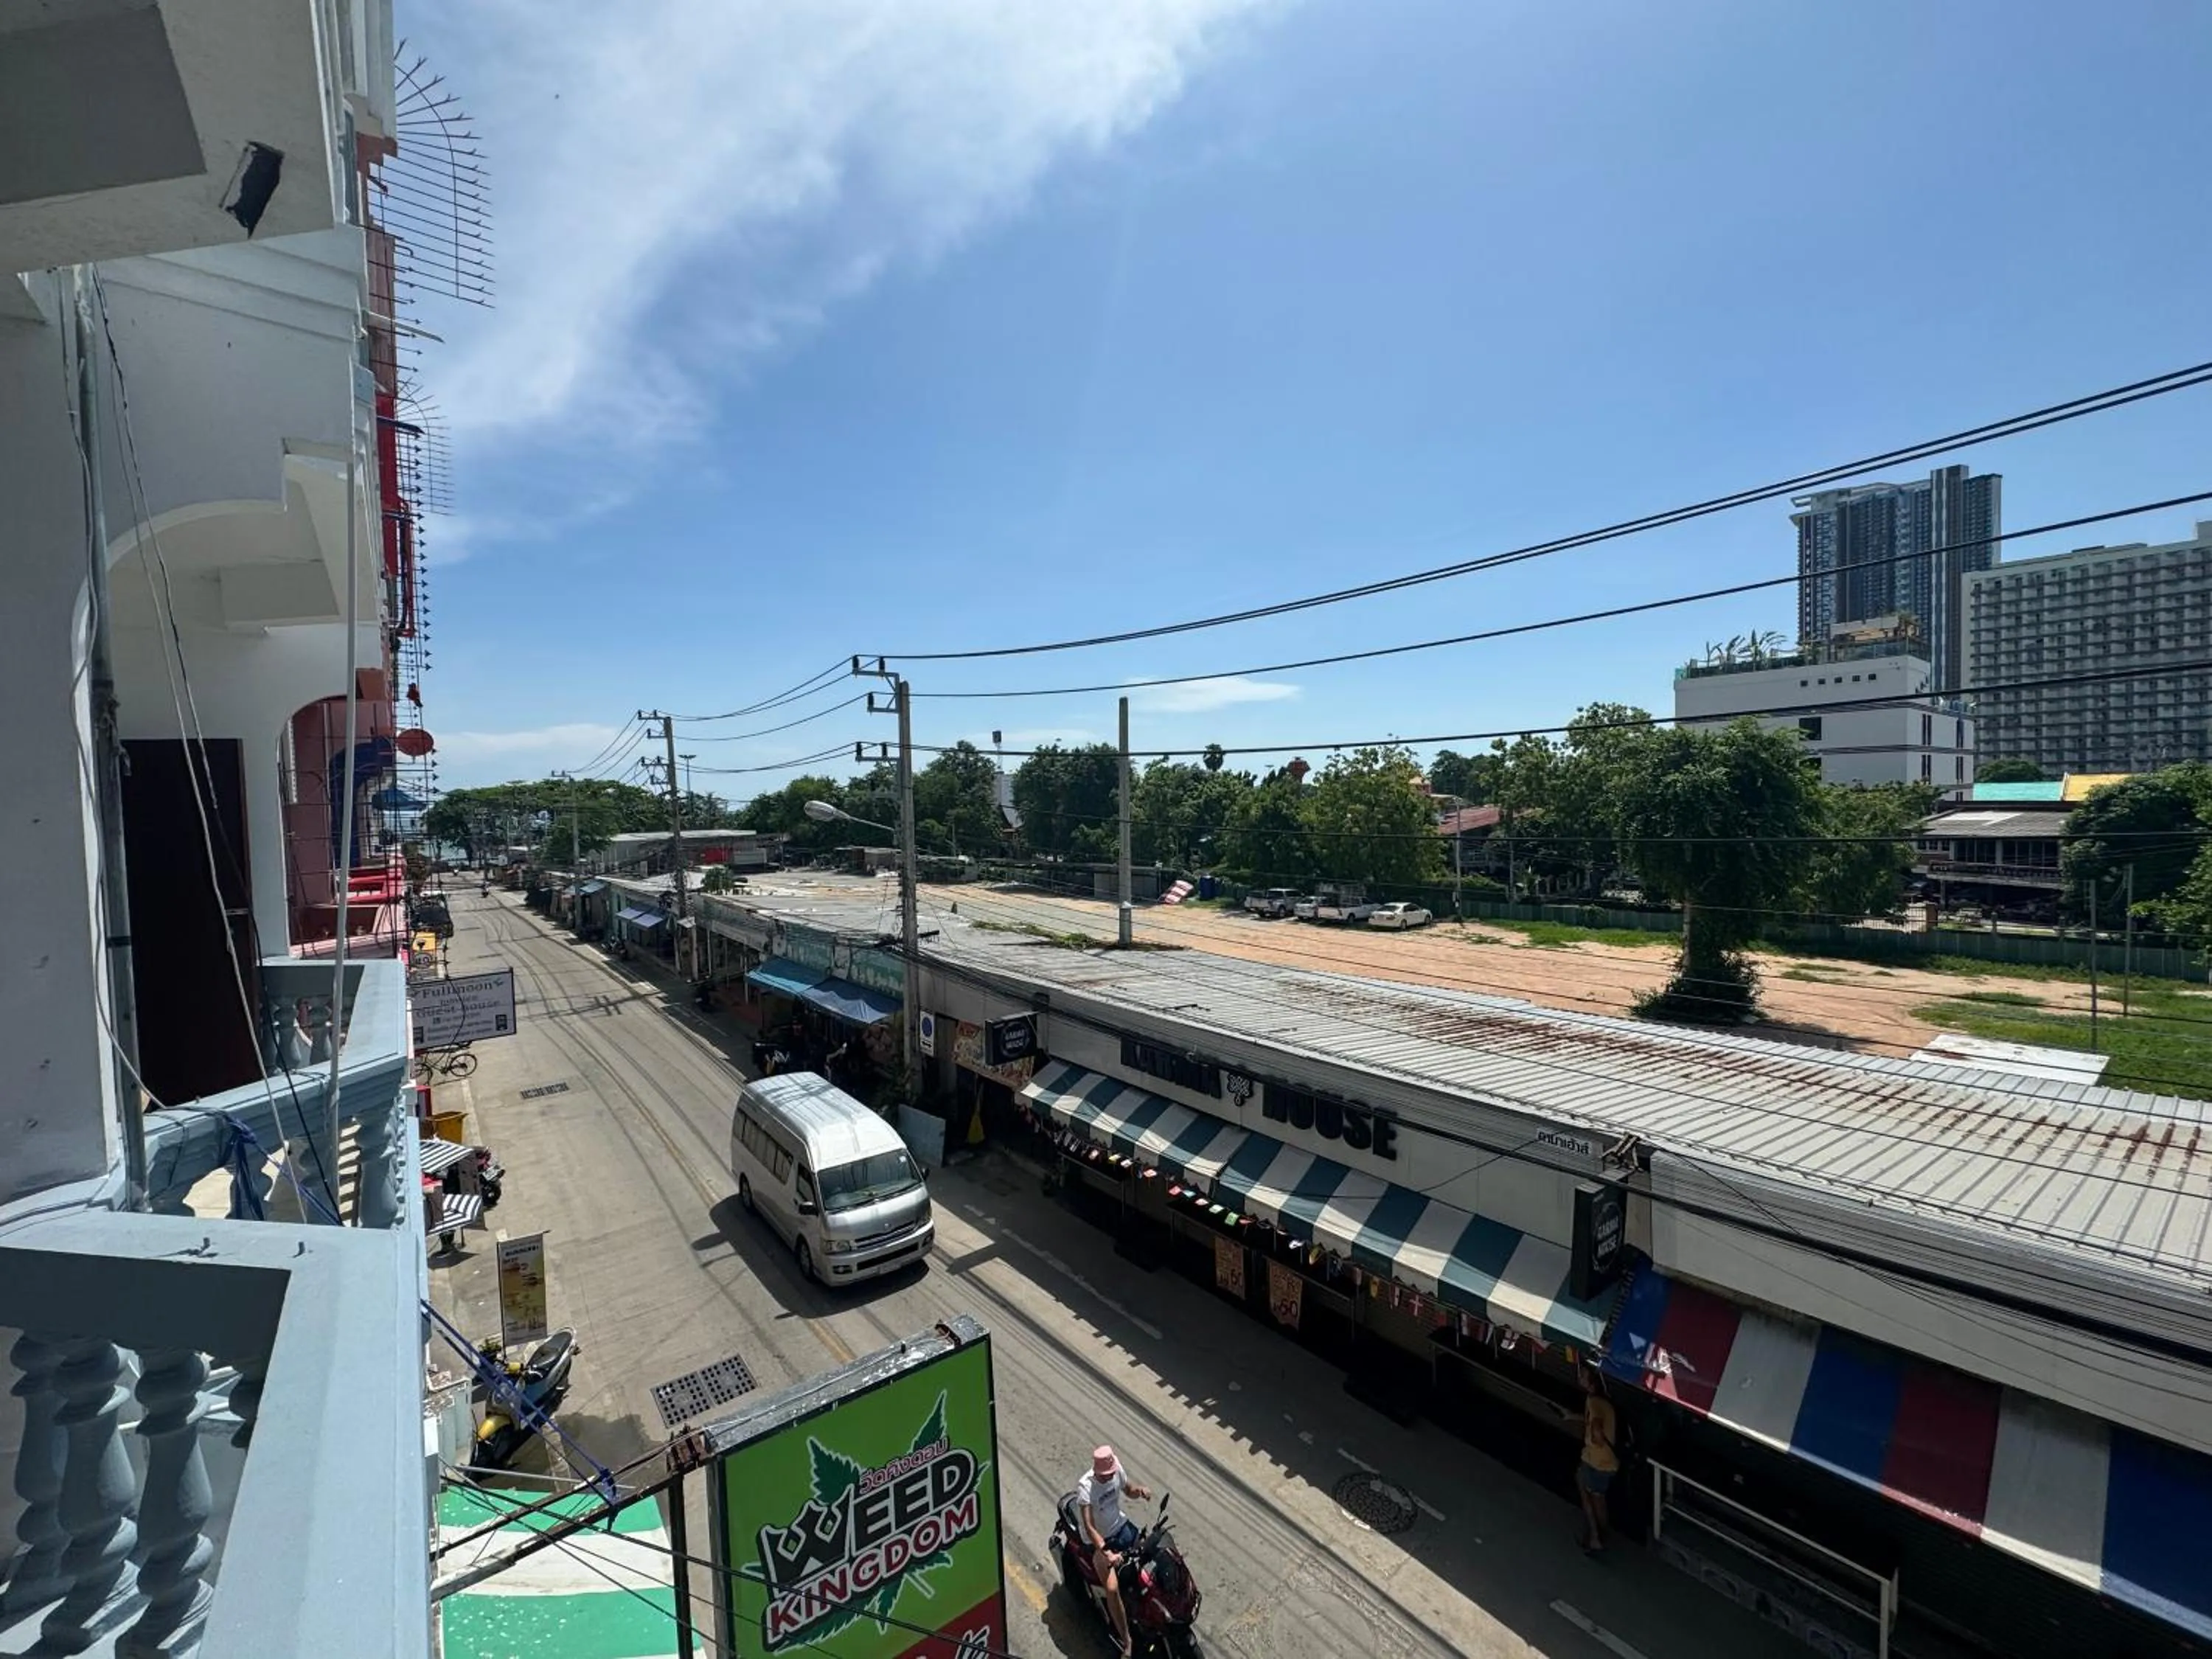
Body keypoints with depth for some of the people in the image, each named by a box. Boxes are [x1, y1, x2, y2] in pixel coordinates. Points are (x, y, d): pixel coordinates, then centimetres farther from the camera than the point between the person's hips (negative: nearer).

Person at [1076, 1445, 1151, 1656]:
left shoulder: (1117, 1470, -14)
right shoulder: (1085, 1487, -29)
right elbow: (1089, 1528, -31)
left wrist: (1139, 1490, -17)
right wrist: (1107, 1552, -42)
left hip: (1121, 1526, 5)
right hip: (1099, 1541, -5)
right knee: (1113, 1588, -22)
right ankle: (1126, 1642, -2)